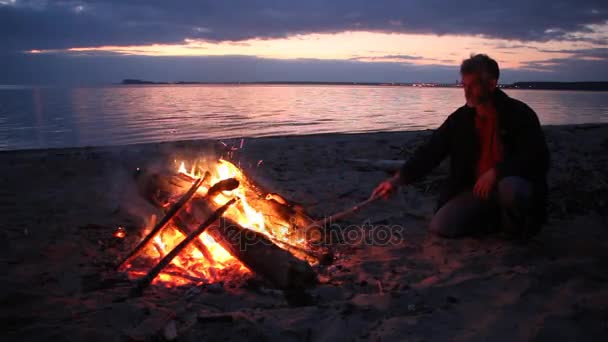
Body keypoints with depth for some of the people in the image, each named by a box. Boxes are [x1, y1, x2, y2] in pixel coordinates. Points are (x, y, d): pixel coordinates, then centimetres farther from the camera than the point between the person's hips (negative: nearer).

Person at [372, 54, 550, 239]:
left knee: (510, 188, -40)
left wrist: (496, 172, -30)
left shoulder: (519, 114, -9)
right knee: (440, 226, -15)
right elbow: (430, 151, -3)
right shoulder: (460, 119, 1)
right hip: (476, 189, 4)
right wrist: (397, 180, -17)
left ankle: (516, 228, -5)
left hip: (515, 185, -4)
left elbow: (538, 158, -16)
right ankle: (497, 218, 8)